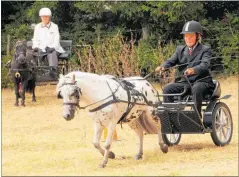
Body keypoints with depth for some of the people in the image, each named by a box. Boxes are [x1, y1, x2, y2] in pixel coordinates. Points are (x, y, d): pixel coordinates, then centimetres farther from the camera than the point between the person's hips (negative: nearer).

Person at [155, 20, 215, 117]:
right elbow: (171, 61, 3)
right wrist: (162, 67, -23)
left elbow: (205, 65, -17)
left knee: (196, 89, -38)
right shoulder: (180, 49, 18)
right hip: (184, 82, 5)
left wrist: (193, 70, -40)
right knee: (167, 89, -20)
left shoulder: (205, 50, 2)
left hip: (201, 81, -5)